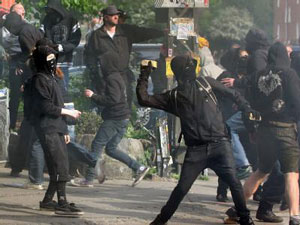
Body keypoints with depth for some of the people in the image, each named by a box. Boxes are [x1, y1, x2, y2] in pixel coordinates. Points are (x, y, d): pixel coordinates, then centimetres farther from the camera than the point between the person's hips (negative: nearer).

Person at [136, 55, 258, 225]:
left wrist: (247, 109, 11)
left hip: (219, 144, 0)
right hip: (196, 150, 0)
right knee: (182, 188, 0)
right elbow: (144, 99, 8)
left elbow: (231, 94, 20)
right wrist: (144, 77, 2)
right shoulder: (174, 97, 11)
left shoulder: (206, 83, 12)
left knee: (233, 181, -14)